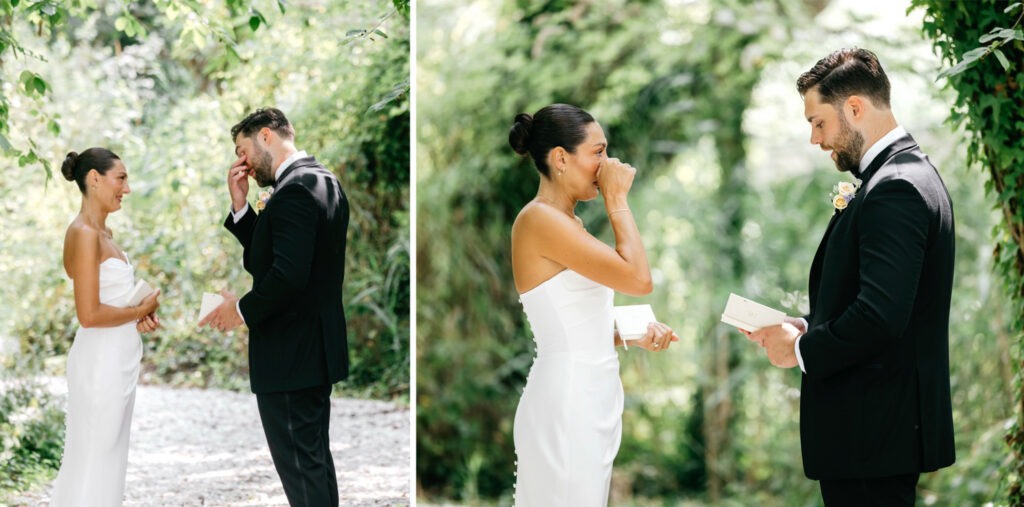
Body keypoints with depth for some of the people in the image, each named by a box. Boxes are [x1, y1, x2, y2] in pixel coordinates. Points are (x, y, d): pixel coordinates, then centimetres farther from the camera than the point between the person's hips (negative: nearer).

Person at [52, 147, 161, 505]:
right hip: (101, 363, -10)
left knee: (109, 459, 15)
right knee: (94, 465, -3)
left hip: (119, 361, 10)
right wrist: (141, 311, -9)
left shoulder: (104, 233, 12)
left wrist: (138, 319, 4)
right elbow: (89, 314, -22)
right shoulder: (84, 234, -17)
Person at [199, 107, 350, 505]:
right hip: (318, 348, 10)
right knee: (317, 461, 20)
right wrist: (241, 205, 3)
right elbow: (268, 258, 14)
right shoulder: (325, 181, 12)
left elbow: (288, 275, -29)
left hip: (289, 355, -10)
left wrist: (242, 309, -14)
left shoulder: (294, 189, -20)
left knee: (300, 469, -3)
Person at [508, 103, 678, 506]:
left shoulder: (569, 224, 15)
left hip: (593, 397, 10)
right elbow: (638, 279, -21)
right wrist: (617, 199, -11)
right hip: (565, 401, -10)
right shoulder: (540, 219, -15)